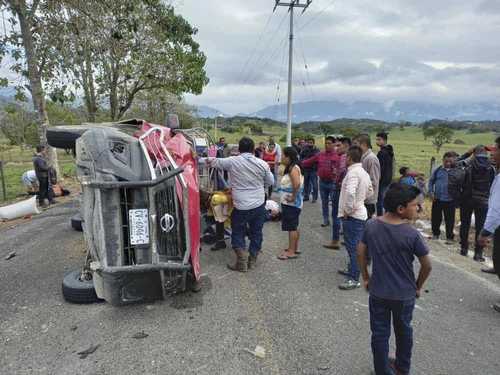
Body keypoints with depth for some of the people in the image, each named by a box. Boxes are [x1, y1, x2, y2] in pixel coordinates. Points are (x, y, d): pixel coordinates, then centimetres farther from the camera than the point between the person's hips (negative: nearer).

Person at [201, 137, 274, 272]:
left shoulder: (232, 161, -9)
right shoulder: (262, 164, -4)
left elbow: (213, 161, 5)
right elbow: (271, 182, 8)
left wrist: (200, 159, 22)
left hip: (241, 206, -2)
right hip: (259, 205, 3)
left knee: (238, 233, 12)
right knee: (256, 233, 16)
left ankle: (242, 263, 10)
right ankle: (252, 260, 27)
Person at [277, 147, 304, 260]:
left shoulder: (293, 168, -18)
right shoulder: (291, 167, 11)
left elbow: (297, 183, -33)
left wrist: (293, 197, -24)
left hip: (291, 203, -10)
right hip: (290, 203, 10)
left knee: (291, 227, -2)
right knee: (294, 226, 18)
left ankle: (291, 252, 6)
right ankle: (295, 248, 29)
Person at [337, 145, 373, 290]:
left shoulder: (353, 172, -20)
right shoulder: (364, 172, 11)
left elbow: (350, 192, -34)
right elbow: (370, 191, 23)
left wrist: (348, 210, -23)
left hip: (352, 216, -10)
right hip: (360, 213, 10)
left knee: (353, 247, -4)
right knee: (354, 245, 21)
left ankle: (353, 279, 3)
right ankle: (352, 269, 37)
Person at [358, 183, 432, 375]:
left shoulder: (371, 226, -11)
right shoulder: (411, 234, -21)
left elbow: (361, 253, -2)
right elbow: (427, 266, -12)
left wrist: (365, 278, 12)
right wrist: (418, 286, 5)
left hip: (378, 292, 1)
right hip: (405, 294, -1)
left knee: (380, 334, 15)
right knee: (403, 331, 23)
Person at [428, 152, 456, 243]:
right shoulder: (438, 170, 2)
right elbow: (431, 181, 10)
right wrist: (431, 192, 1)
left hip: (450, 200, -2)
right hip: (437, 199, 2)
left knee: (449, 220, 4)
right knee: (435, 218, 12)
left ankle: (449, 237, 18)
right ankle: (435, 233, 30)